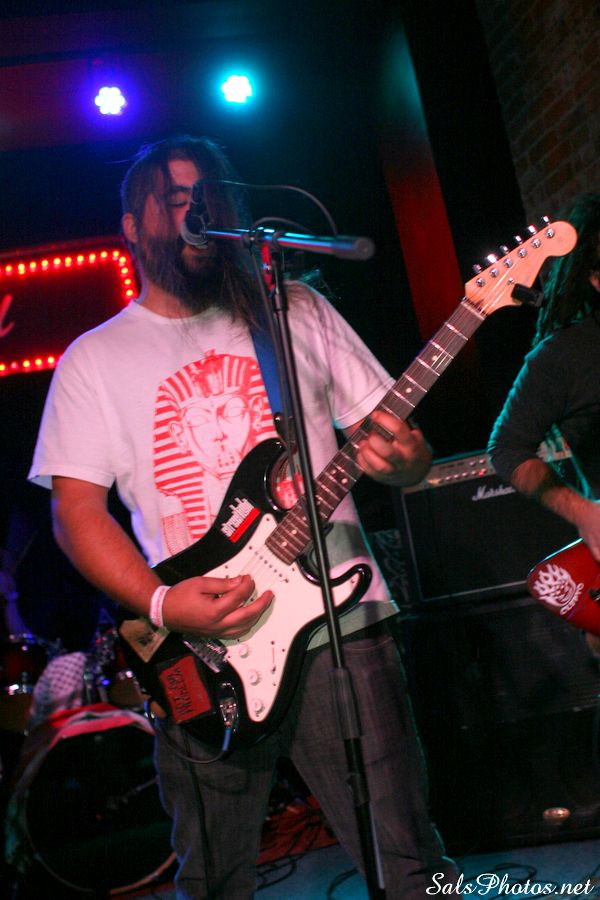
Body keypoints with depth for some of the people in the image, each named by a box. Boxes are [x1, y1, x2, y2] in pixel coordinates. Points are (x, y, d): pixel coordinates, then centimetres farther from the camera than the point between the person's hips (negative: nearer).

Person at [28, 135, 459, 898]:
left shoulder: (298, 311, 10)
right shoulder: (93, 359, 8)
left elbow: (394, 437, 10)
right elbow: (76, 507, 2)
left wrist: (399, 458, -14)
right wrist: (161, 605, -13)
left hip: (339, 625, 0)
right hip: (204, 656, 1)